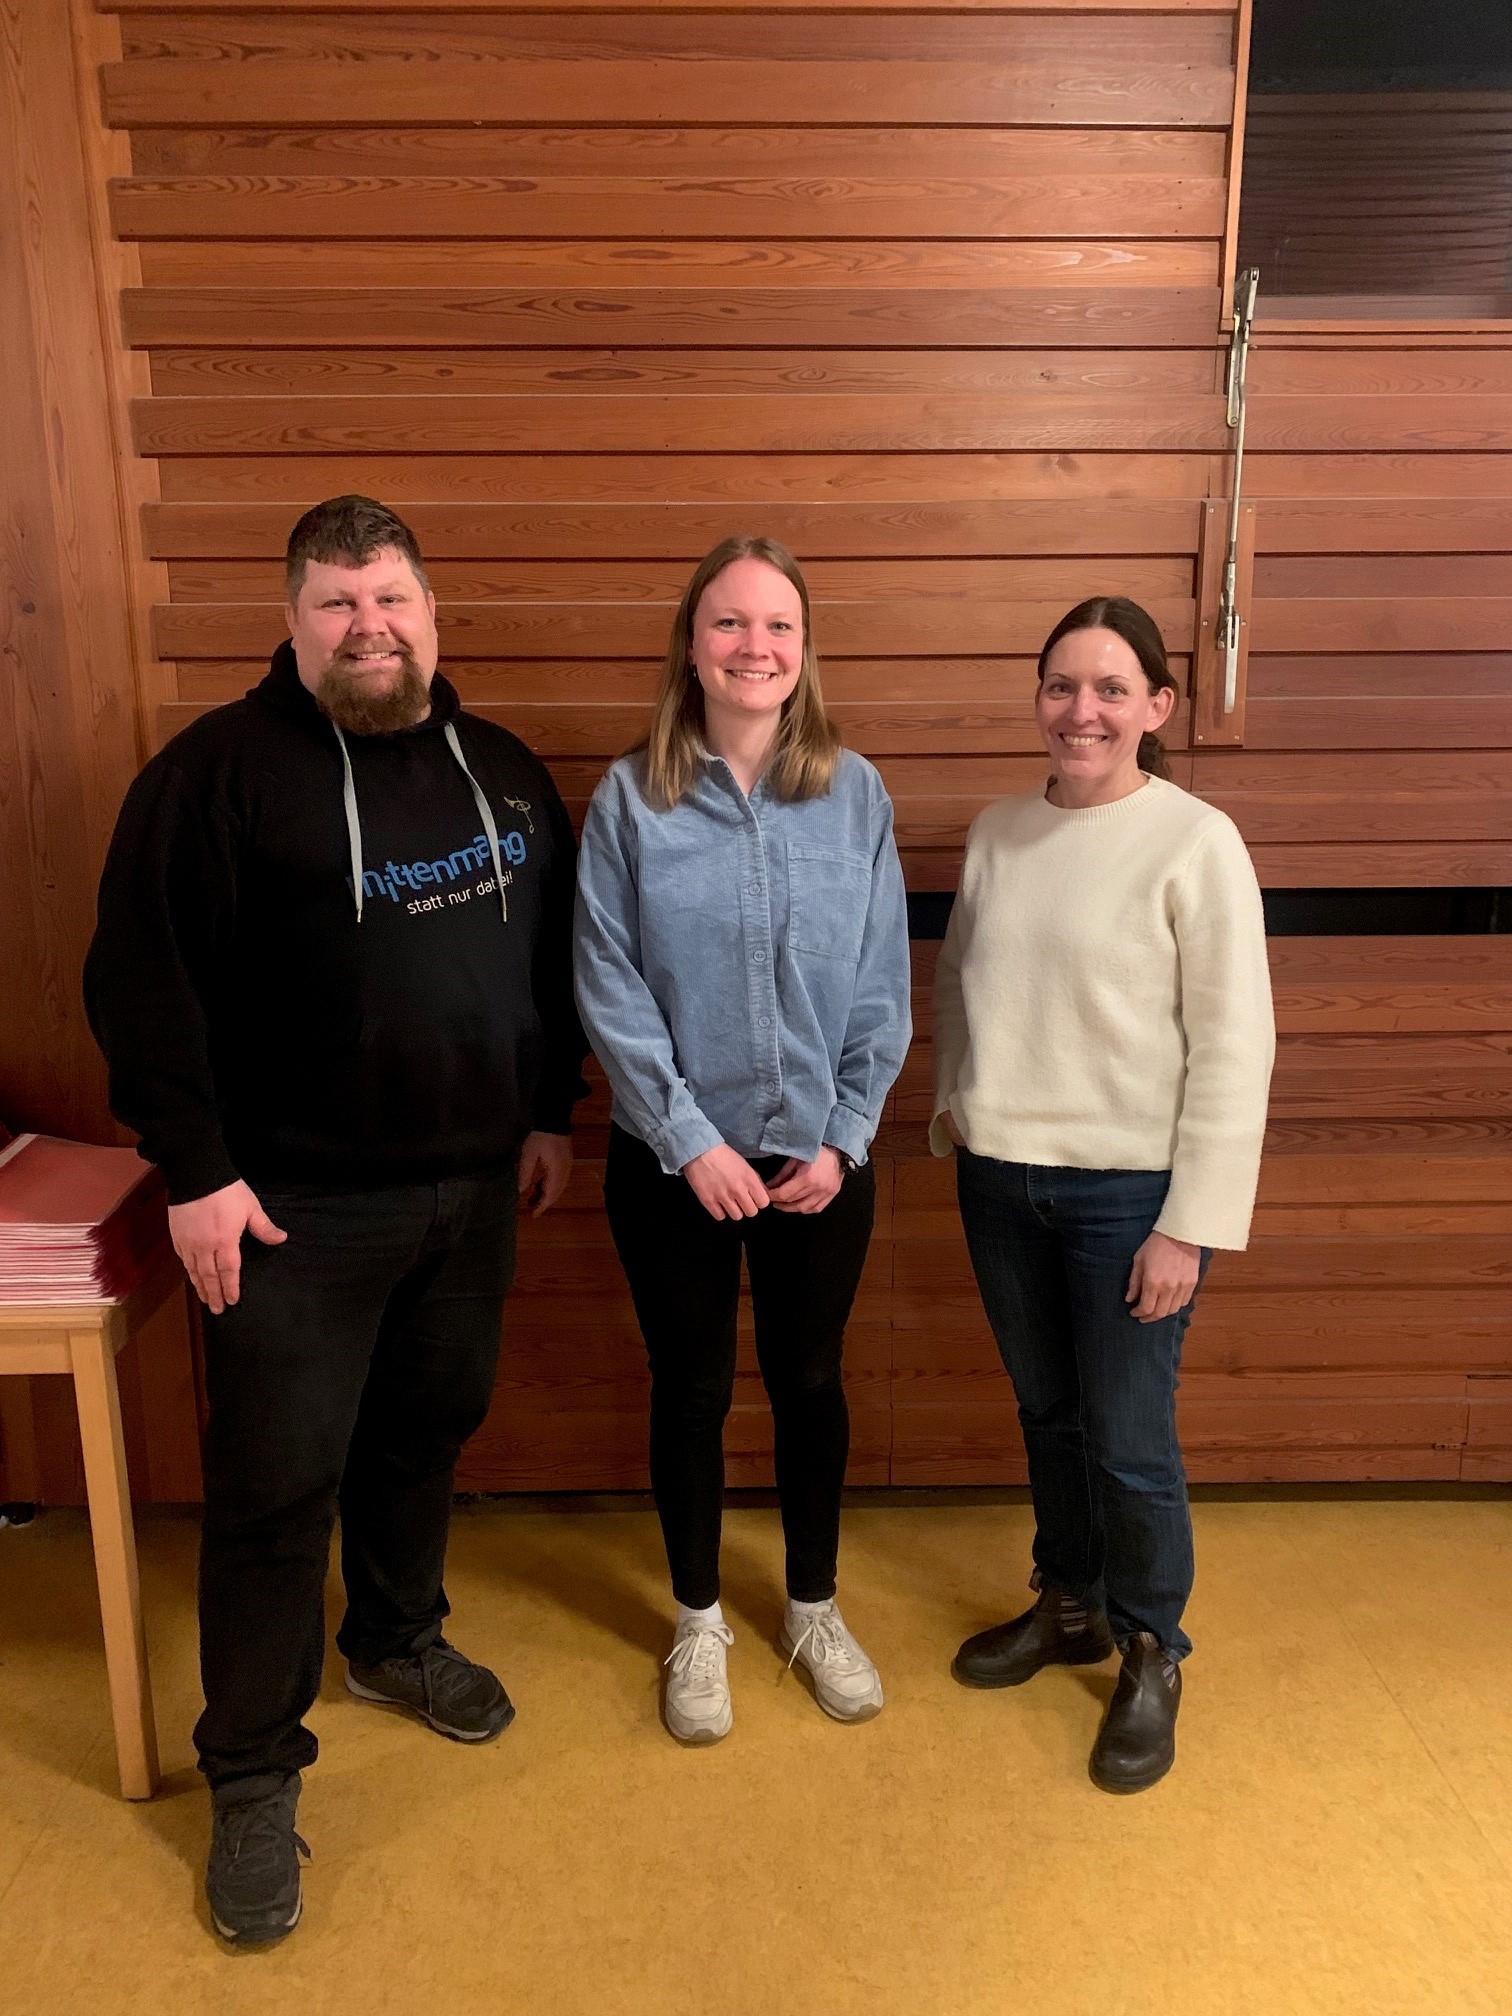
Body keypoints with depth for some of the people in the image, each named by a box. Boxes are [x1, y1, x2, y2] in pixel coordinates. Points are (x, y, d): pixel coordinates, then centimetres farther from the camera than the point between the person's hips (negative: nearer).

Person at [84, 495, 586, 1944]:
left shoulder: (503, 770, 8)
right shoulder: (219, 769, -9)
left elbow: (552, 954, 15)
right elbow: (141, 982, -11)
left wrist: (551, 1112, 13)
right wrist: (194, 1169, -14)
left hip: (474, 1186, 5)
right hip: (296, 1203, -5)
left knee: (426, 1435, 20)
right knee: (276, 1484, 5)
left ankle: (396, 1641, 45)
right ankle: (252, 1775, 24)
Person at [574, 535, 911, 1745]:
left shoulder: (854, 794, -4)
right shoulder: (632, 799, -8)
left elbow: (884, 990, -3)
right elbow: (609, 991, -10)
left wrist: (841, 1141, -8)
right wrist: (690, 1140, -14)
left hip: (820, 1158, 1)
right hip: (673, 1163, -1)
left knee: (809, 1381, 16)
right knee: (691, 1390, 14)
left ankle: (814, 1609, 40)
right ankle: (699, 1622, 37)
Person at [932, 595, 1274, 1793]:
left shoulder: (1196, 843, -11)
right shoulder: (999, 831, 4)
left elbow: (1233, 1047, -12)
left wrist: (1191, 1224, -13)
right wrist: (955, 1108, 6)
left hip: (1129, 1187, -5)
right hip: (1001, 1177, 5)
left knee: (1128, 1441, 4)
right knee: (1048, 1414, 19)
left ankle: (1151, 1655, 30)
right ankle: (1069, 1606, 42)